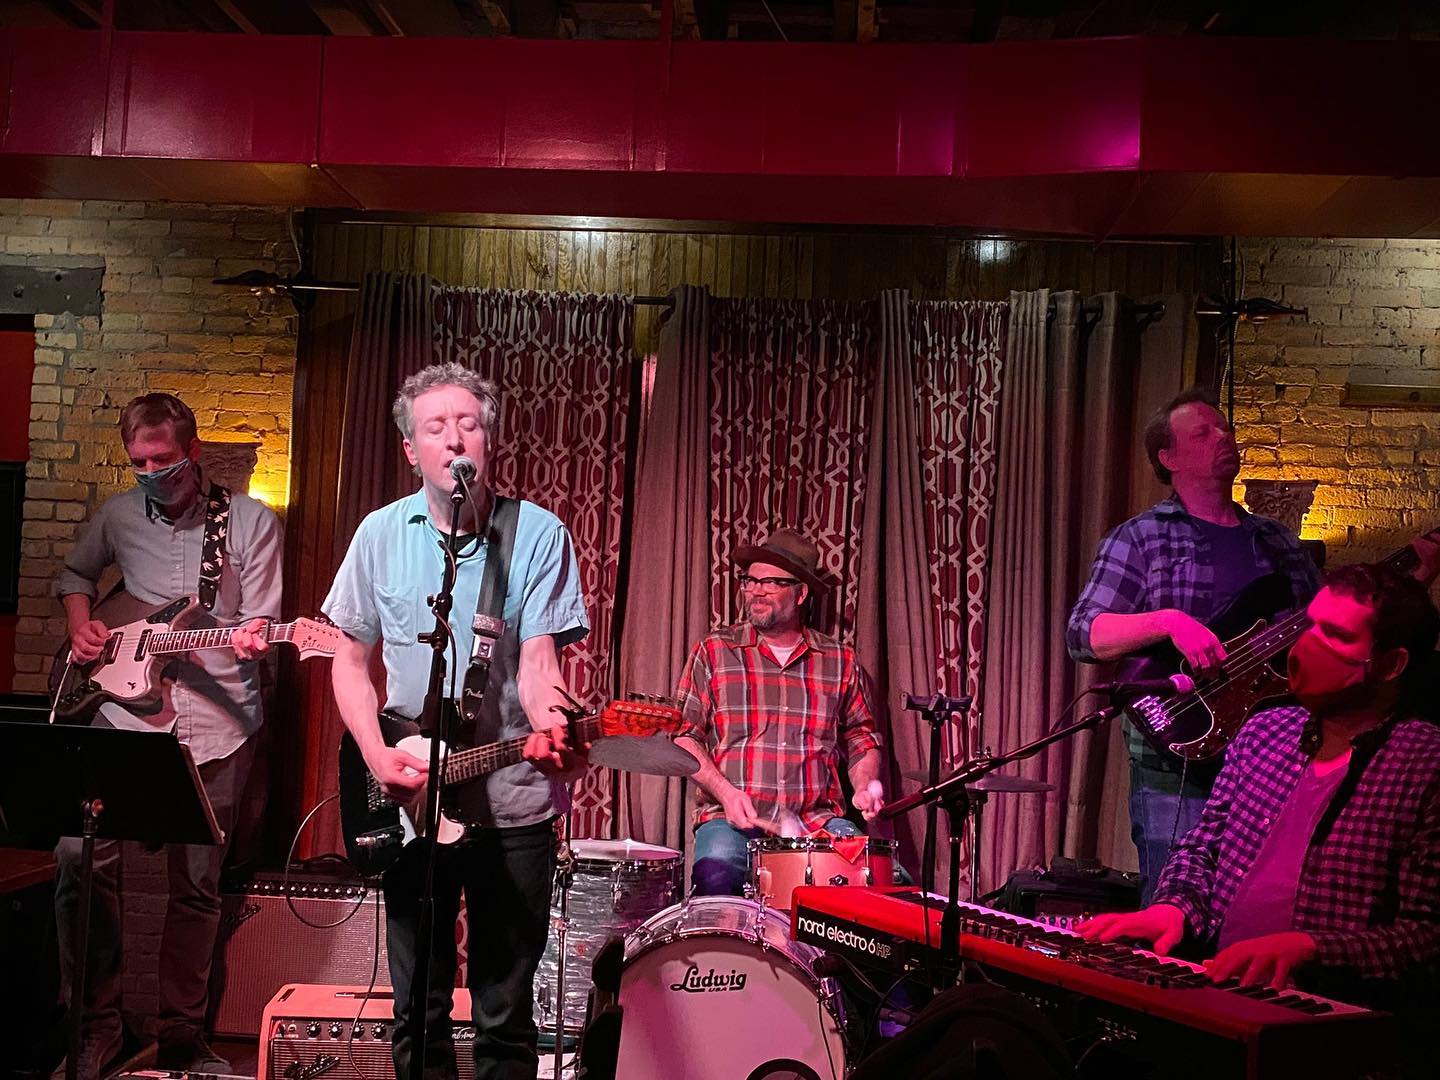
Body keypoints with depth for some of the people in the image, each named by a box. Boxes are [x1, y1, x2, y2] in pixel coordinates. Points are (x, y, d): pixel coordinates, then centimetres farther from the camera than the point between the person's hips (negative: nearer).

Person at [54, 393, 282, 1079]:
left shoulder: (251, 522, -1)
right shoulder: (118, 516, 9)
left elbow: (259, 624, -1)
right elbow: (75, 574, 28)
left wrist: (250, 640, -24)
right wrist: (80, 625, 9)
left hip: (216, 724, -2)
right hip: (126, 713, 2)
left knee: (196, 885, 4)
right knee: (80, 859, -11)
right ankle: (96, 1024, 7)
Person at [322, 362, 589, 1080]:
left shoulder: (538, 534, -4)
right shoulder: (382, 534, 2)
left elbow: (537, 661, -10)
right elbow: (351, 659, 8)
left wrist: (551, 730, -32)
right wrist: (379, 757, -7)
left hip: (513, 800, -2)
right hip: (408, 802, 2)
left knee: (506, 1013, 7)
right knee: (418, 1008, 12)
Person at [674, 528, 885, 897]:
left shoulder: (840, 662, 12)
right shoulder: (714, 652, 7)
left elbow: (861, 737, 21)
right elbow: (684, 735, 4)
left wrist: (864, 786, 1)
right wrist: (725, 791, -10)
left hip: (817, 820, 2)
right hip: (731, 819, -2)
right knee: (713, 876, -35)